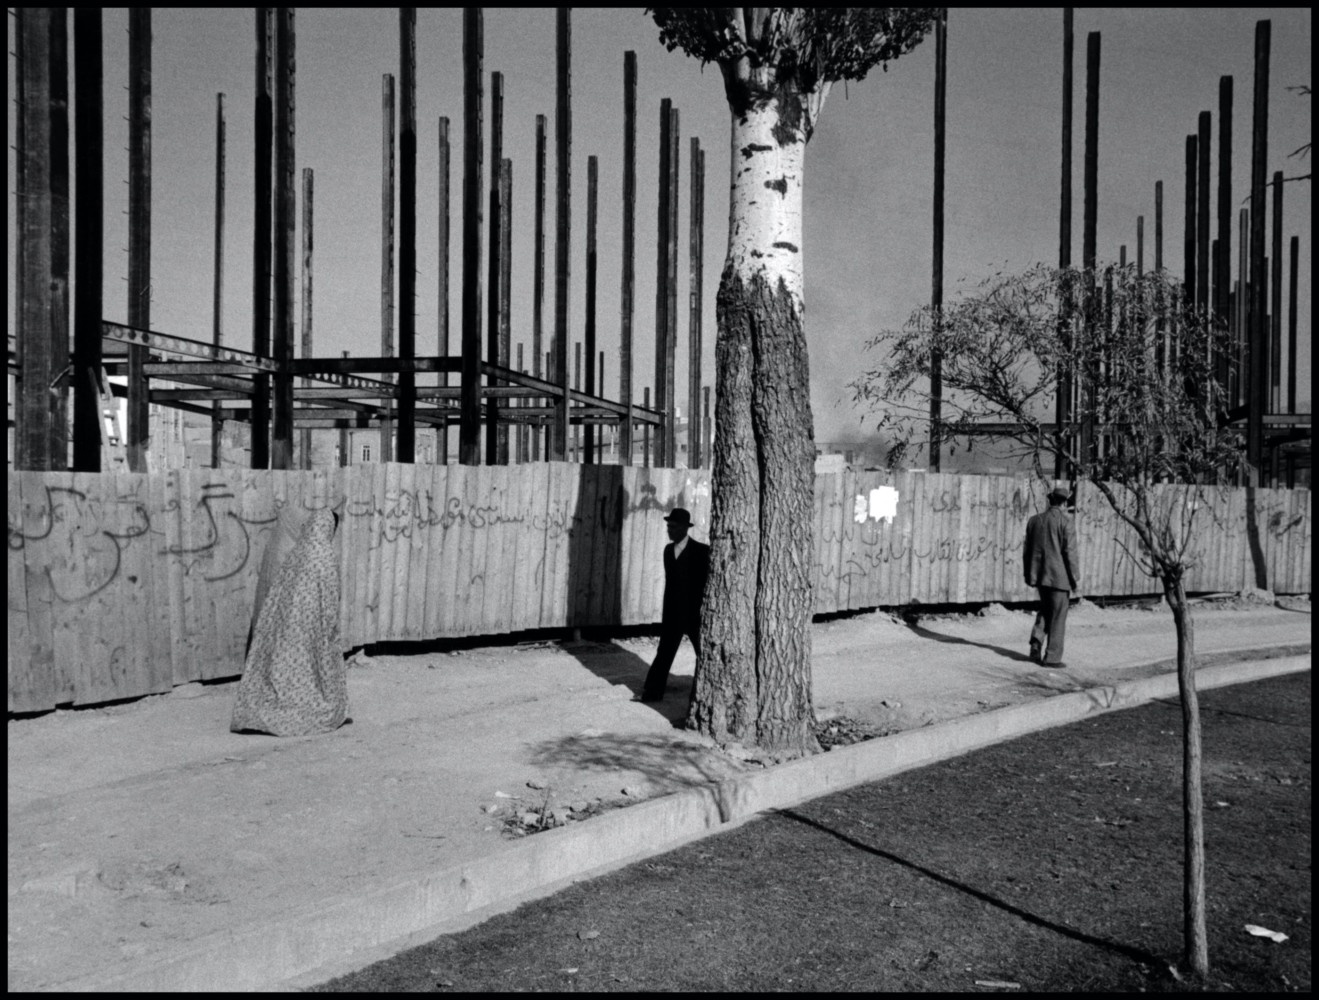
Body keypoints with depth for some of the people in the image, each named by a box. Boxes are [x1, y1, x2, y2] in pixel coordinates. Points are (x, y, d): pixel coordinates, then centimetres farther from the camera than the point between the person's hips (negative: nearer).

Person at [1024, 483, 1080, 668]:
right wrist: (1074, 578, -5)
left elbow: (1027, 550, 10)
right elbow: (1070, 553, -13)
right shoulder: (1066, 523, -10)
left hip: (1039, 575, 5)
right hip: (1059, 576, -5)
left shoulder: (1034, 520, 7)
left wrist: (1029, 575, 17)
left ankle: (1037, 640, 4)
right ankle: (1052, 657, 7)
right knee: (1057, 617, 4)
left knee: (1045, 610, 22)